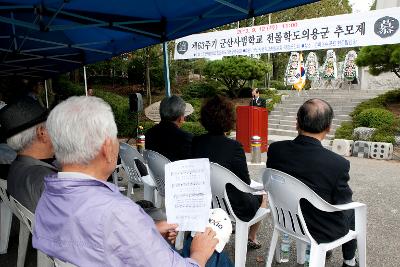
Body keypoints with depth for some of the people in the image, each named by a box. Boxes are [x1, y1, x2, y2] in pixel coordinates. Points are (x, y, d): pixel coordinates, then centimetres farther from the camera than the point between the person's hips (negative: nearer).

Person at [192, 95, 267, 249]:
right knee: (262, 197, 25)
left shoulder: (195, 142, -11)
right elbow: (245, 183, -16)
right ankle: (252, 238, 41)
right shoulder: (234, 147, -26)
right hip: (233, 207, -5)